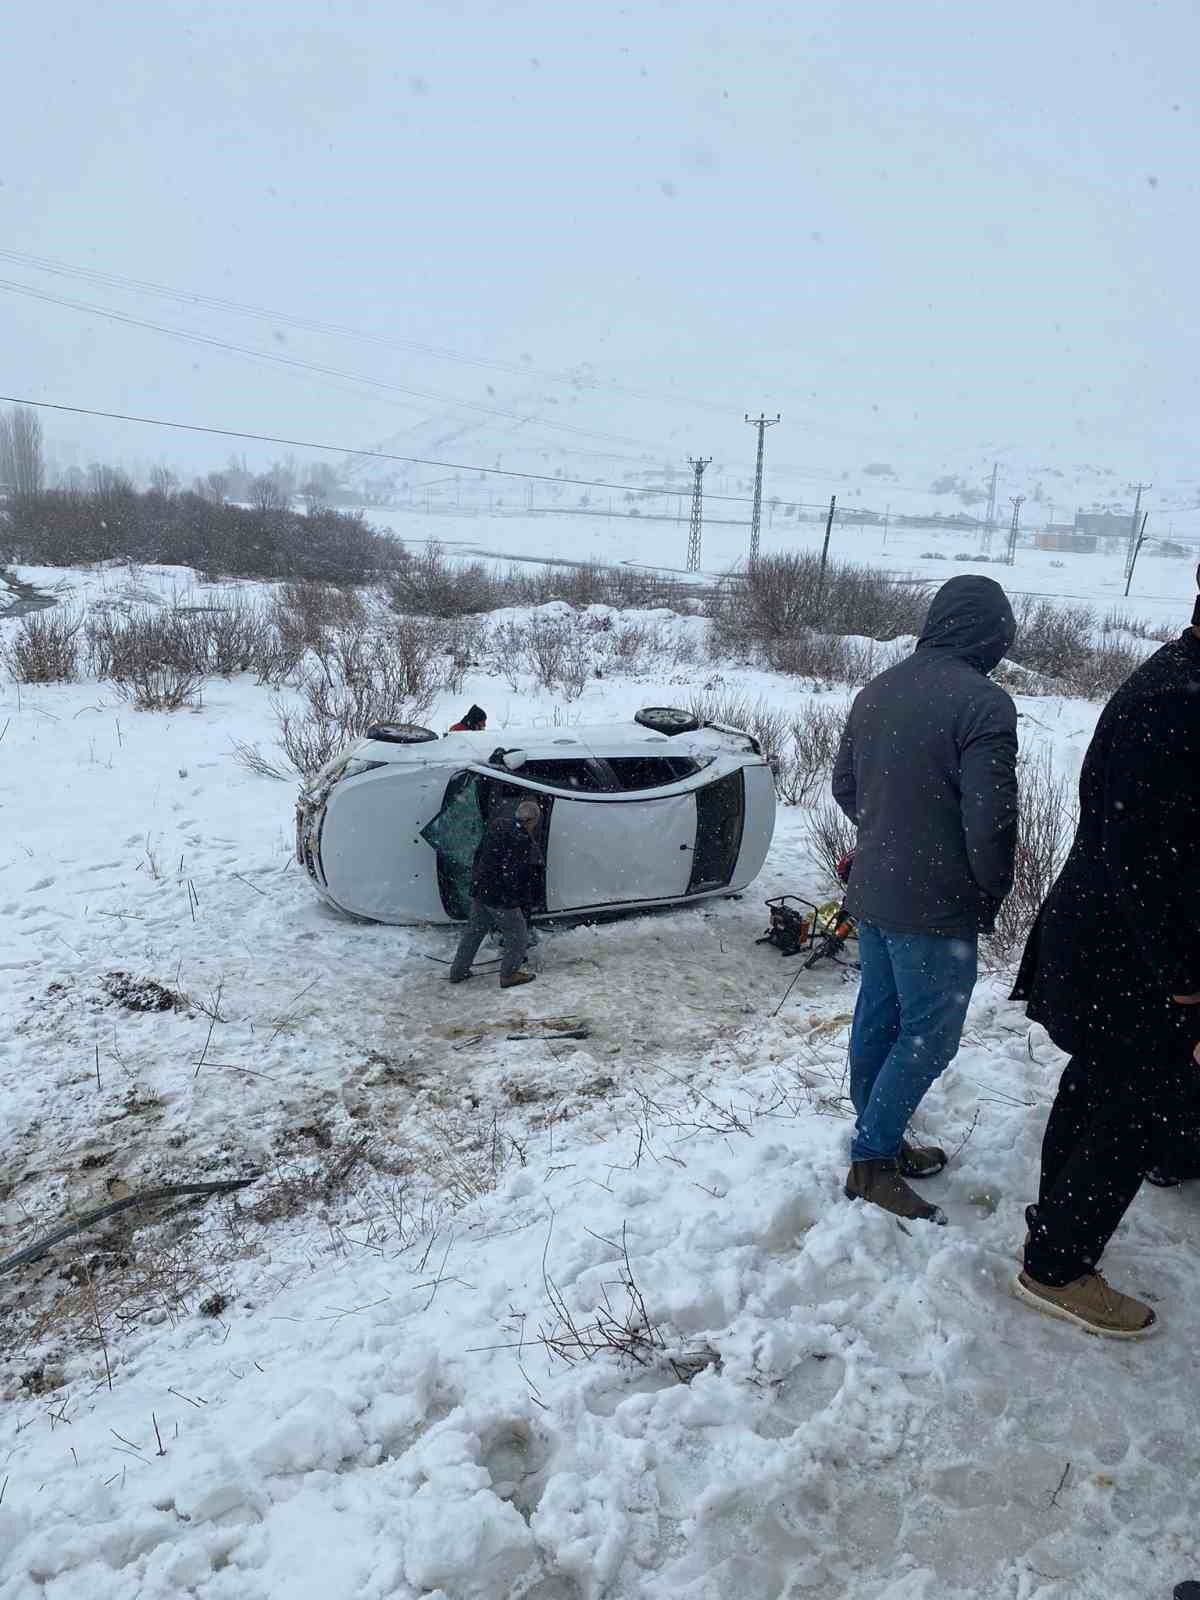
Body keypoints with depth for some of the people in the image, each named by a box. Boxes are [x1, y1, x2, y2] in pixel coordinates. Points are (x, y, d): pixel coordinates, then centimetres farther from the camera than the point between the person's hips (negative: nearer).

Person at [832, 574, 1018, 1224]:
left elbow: (844, 787, 13)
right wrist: (992, 894, -4)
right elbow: (990, 821, -20)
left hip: (871, 893, 8)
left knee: (877, 1019, 17)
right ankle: (872, 1163, 12)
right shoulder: (983, 703, -19)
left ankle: (880, 1142, 32)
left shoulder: (876, 691, 4)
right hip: (937, 906, -8)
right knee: (928, 1034, 6)